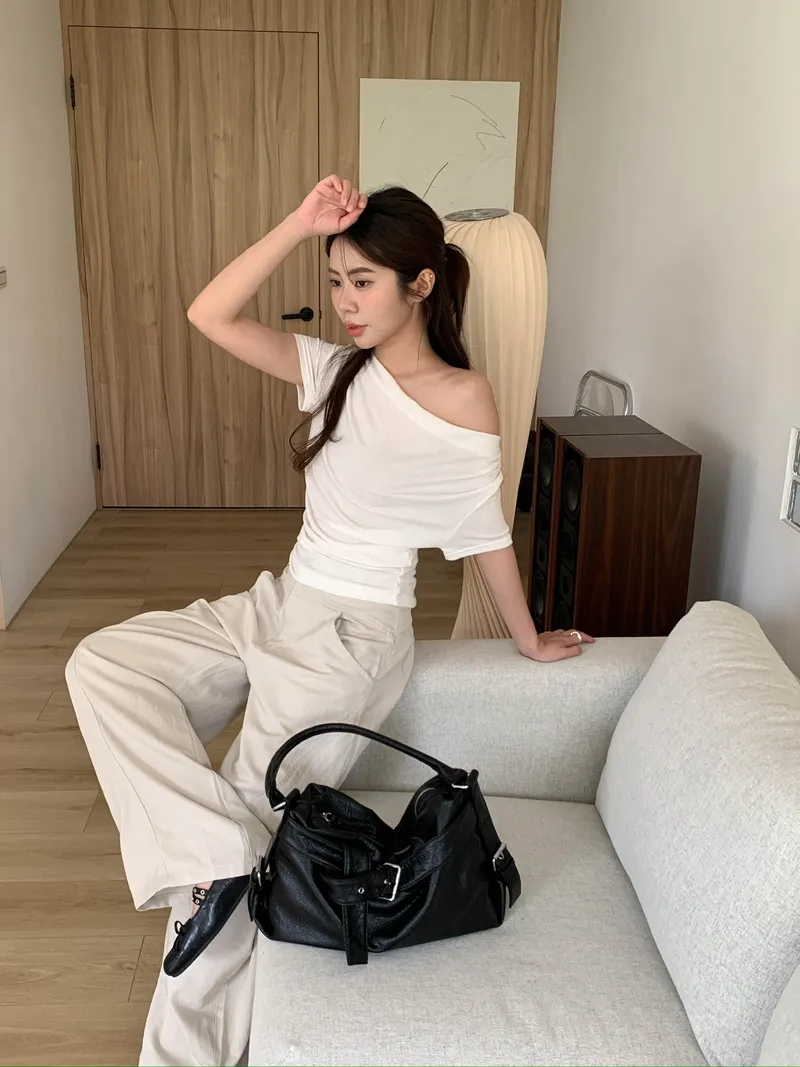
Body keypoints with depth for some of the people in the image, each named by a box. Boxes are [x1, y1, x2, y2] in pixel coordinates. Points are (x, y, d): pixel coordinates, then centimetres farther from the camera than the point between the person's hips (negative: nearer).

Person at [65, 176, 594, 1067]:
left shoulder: (463, 398, -13)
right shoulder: (340, 370, 4)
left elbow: (485, 533, -3)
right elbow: (210, 315, -4)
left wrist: (529, 640, 6)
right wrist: (300, 225, -13)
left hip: (351, 636, -7)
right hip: (281, 603, 8)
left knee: (246, 830, -1)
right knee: (101, 665, -4)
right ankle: (213, 853, -11)